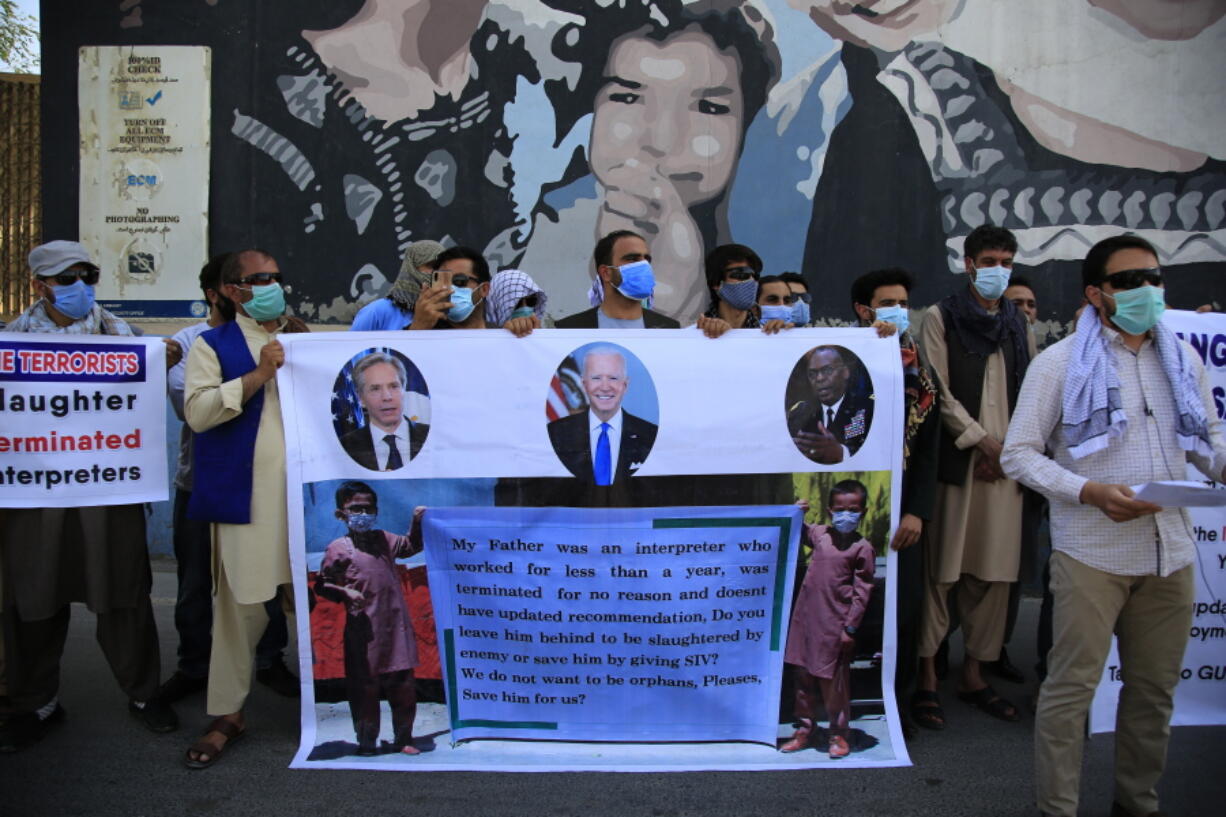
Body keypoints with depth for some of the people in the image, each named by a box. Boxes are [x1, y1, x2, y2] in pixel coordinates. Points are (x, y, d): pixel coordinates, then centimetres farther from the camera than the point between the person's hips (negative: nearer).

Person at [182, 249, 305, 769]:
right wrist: (259, 374, -15)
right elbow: (197, 411, -8)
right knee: (241, 604, 0)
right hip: (245, 498, -3)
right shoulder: (213, 346, 6)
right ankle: (227, 715, 14)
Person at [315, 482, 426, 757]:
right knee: (364, 688, 4)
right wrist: (345, 592, -19)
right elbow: (321, 585, -3)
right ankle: (366, 742, 21)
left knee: (402, 685, 10)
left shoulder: (383, 540, 10)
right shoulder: (339, 548, -5)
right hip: (364, 631, -4)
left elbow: (411, 545, 28)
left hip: (396, 626, 5)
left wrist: (417, 522, 15)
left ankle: (403, 739, 24)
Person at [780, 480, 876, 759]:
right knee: (802, 675, 14)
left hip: (834, 624, -5)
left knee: (834, 680, 6)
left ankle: (839, 734, 23)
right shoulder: (820, 534, 5)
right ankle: (804, 728, 28)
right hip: (806, 617, 5)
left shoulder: (862, 548, -9)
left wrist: (850, 628, -11)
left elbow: (862, 591, -8)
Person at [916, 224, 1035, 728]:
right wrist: (981, 441, -10)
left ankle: (974, 673, 17)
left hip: (1006, 462, 5)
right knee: (942, 568, -4)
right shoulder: (941, 318, 3)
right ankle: (927, 673, 5)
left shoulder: (1019, 325, 18)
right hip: (955, 458, -5)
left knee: (994, 571, 7)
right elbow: (938, 391, -5)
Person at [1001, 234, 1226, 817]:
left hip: (1170, 551, 5)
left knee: (1155, 688, 16)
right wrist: (1090, 492, -19)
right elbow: (1019, 454, -6)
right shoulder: (1061, 363, -4)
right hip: (1090, 552, -5)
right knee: (1071, 687, 0)